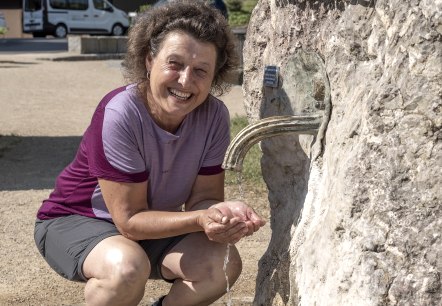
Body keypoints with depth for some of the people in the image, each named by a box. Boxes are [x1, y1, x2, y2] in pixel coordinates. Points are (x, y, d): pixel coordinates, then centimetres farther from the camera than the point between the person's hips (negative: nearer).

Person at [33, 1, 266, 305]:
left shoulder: (214, 116, -15)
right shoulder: (120, 114, -30)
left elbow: (203, 197, -10)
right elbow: (130, 220, -26)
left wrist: (224, 213, -34)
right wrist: (202, 219, -40)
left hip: (152, 225, 5)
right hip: (76, 221, -5)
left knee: (224, 264, -19)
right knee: (127, 266, -36)